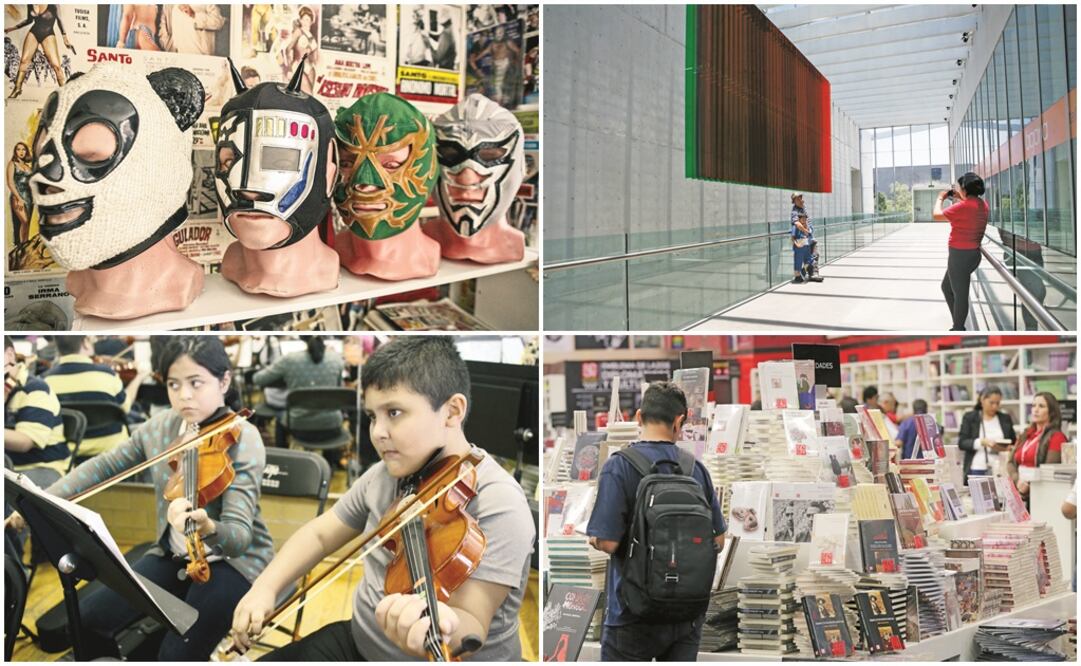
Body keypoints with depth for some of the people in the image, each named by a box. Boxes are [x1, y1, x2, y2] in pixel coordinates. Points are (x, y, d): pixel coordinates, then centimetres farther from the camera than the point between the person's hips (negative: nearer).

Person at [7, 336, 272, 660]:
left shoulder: (243, 438, -21)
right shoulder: (159, 426, -2)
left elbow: (239, 536, -30)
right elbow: (103, 465, 11)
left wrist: (208, 528, -52)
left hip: (233, 561, -6)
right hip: (172, 555, 6)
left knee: (176, 656, -24)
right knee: (86, 619, -4)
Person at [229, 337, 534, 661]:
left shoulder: (497, 504, -23)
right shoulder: (386, 473, 0)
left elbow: (473, 625, -29)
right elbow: (320, 534, 10)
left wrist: (442, 630, -50)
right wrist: (265, 587, -5)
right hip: (360, 643, 7)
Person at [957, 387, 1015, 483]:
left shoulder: (1005, 418, 11)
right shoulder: (969, 417, 4)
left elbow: (1013, 443, 14)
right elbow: (961, 443, -2)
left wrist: (1005, 448, -8)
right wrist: (981, 442, -18)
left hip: (1000, 470, 1)